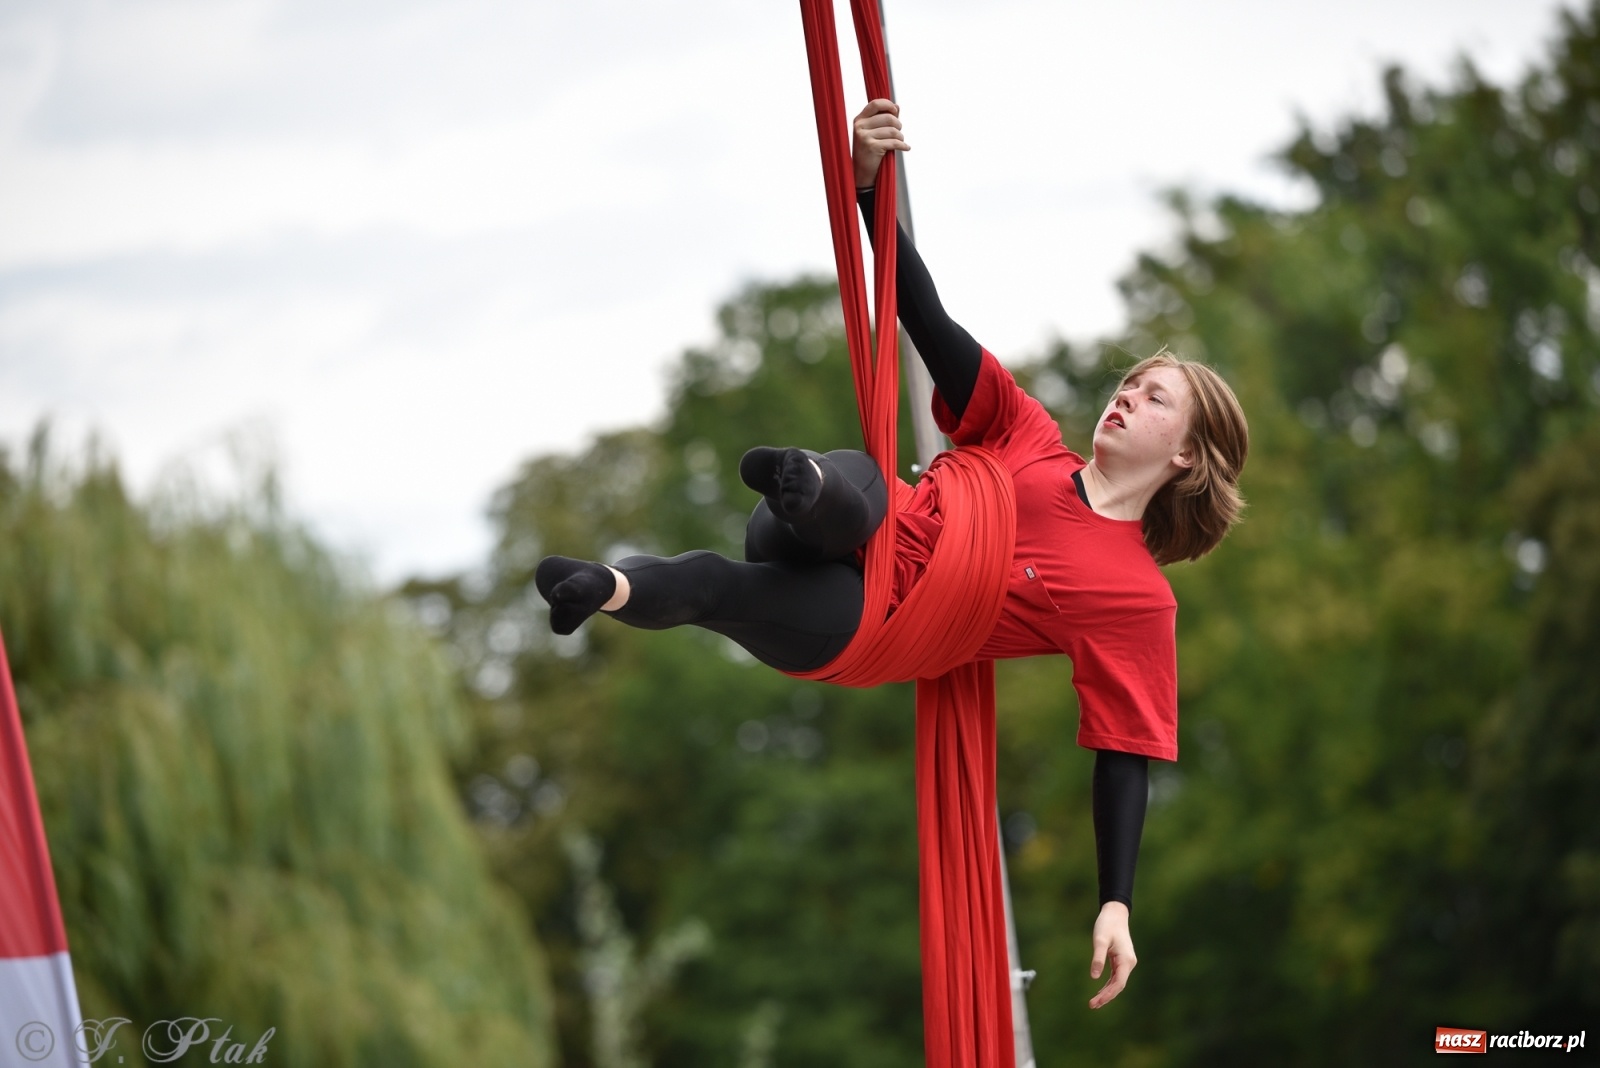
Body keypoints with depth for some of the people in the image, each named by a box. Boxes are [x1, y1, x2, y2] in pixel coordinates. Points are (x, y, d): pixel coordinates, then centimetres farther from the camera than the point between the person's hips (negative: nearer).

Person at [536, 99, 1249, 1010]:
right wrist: (870, 182, -7)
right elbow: (928, 321, 7)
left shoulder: (1138, 597, -1)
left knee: (712, 585, -33)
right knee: (860, 482, -34)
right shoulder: (1029, 437, 11)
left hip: (854, 631, -2)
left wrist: (1117, 907, -17)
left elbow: (1127, 756, -5)